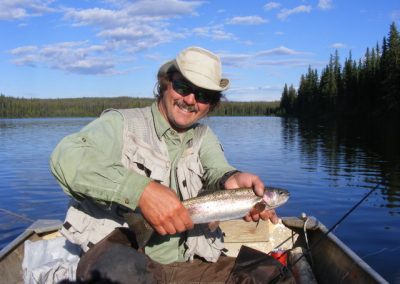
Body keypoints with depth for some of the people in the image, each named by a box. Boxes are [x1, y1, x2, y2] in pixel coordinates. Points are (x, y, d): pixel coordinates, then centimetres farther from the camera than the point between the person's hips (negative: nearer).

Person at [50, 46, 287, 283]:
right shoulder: (121, 123, -4)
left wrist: (231, 179, -33)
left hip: (191, 265, 5)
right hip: (120, 253, -5)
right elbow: (66, 158, -23)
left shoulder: (204, 137, 13)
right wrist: (142, 191, -34)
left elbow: (216, 170, -8)